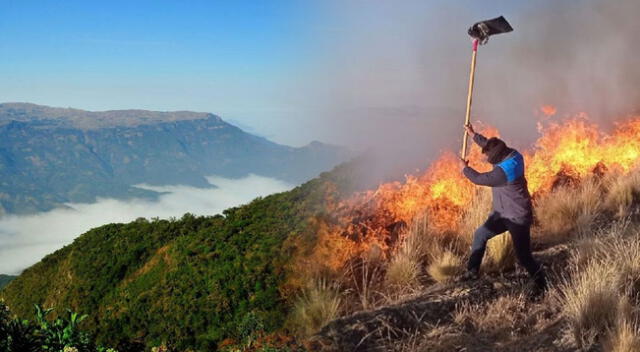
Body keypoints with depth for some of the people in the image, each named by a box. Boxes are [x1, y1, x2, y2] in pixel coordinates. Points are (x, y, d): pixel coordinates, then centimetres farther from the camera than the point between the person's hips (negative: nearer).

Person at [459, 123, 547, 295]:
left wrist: (465, 168, 2)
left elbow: (478, 178, -18)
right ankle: (473, 271, 24)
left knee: (523, 256, -4)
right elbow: (489, 144, 14)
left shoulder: (503, 172, -33)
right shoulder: (511, 155, -6)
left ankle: (540, 281, 21)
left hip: (518, 218, -10)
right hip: (503, 213, 10)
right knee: (480, 234, 13)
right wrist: (473, 134, 23)